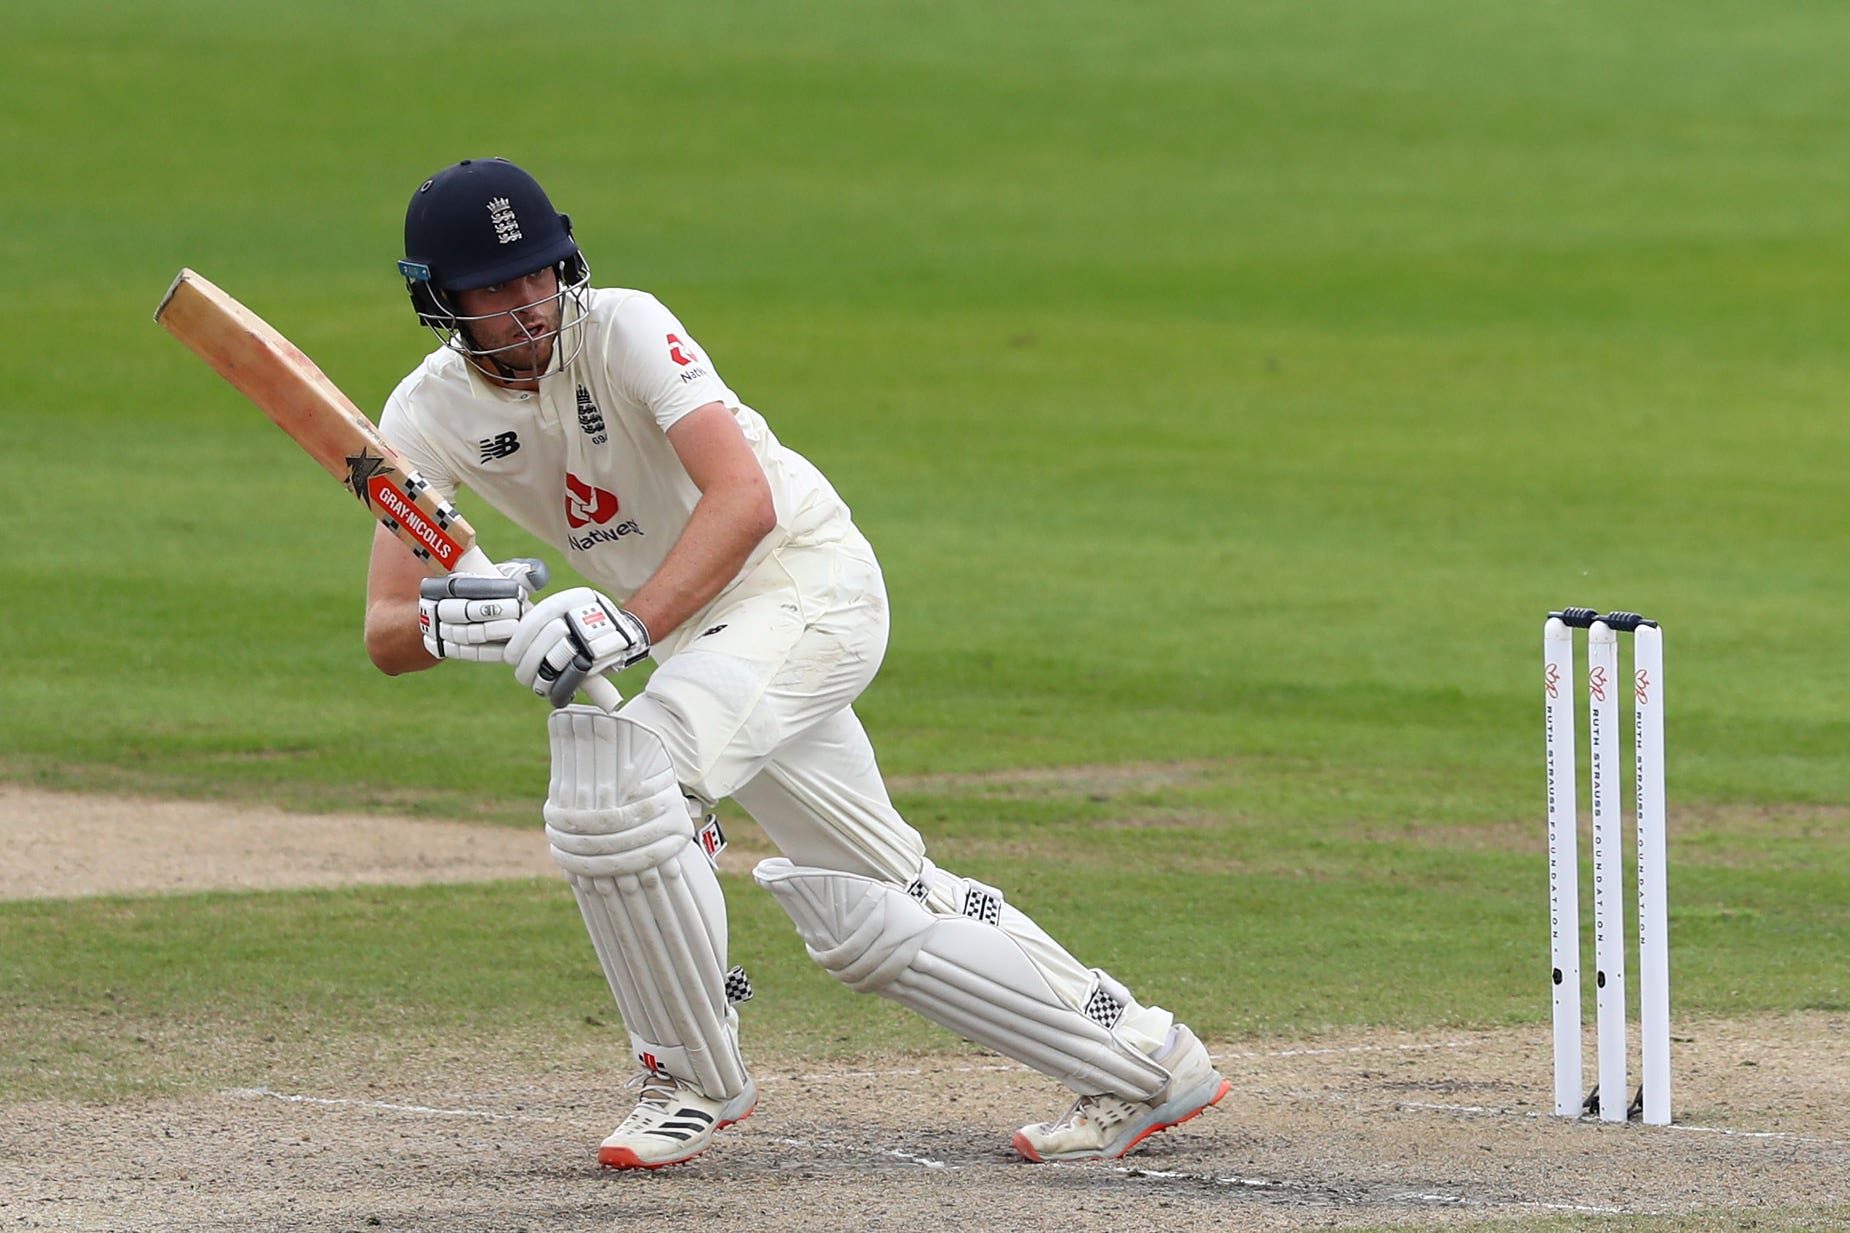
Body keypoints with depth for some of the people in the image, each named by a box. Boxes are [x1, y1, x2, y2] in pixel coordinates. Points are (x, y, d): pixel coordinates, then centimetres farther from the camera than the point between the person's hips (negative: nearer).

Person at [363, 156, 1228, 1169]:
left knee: (610, 778, -28)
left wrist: (633, 621, -47)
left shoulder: (622, 329, -22)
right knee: (865, 914, 7)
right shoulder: (427, 415, -6)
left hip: (808, 583, -7)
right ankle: (1140, 1063, 20)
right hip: (699, 637, 7)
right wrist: (448, 622, -36)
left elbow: (745, 498, -34)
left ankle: (693, 1077, -10)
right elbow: (385, 635, -12)